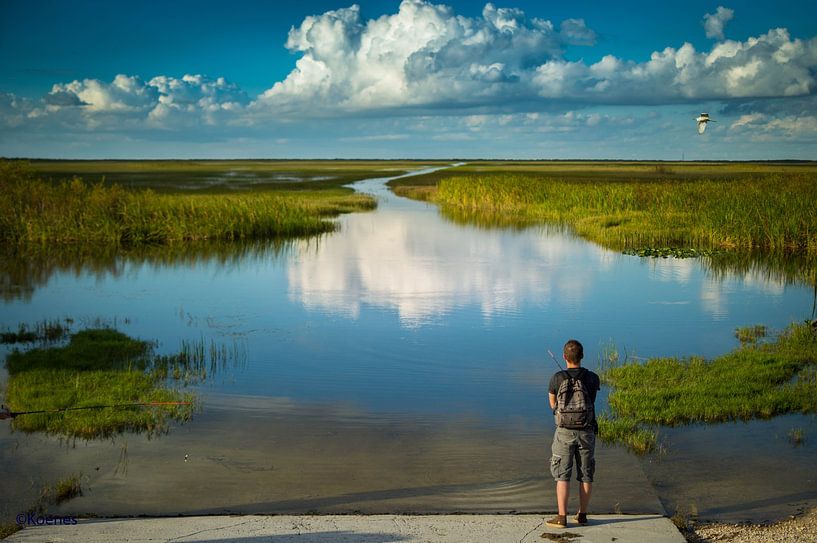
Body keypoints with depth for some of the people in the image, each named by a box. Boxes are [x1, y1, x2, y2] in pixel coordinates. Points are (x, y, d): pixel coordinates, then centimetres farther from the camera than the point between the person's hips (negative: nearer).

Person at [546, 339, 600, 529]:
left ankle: (562, 517, -2)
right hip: (586, 431, 2)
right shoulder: (592, 378, -4)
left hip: (564, 431, -2)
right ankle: (582, 515, 16)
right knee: (586, 475, 11)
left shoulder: (557, 378, -8)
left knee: (562, 475, 1)